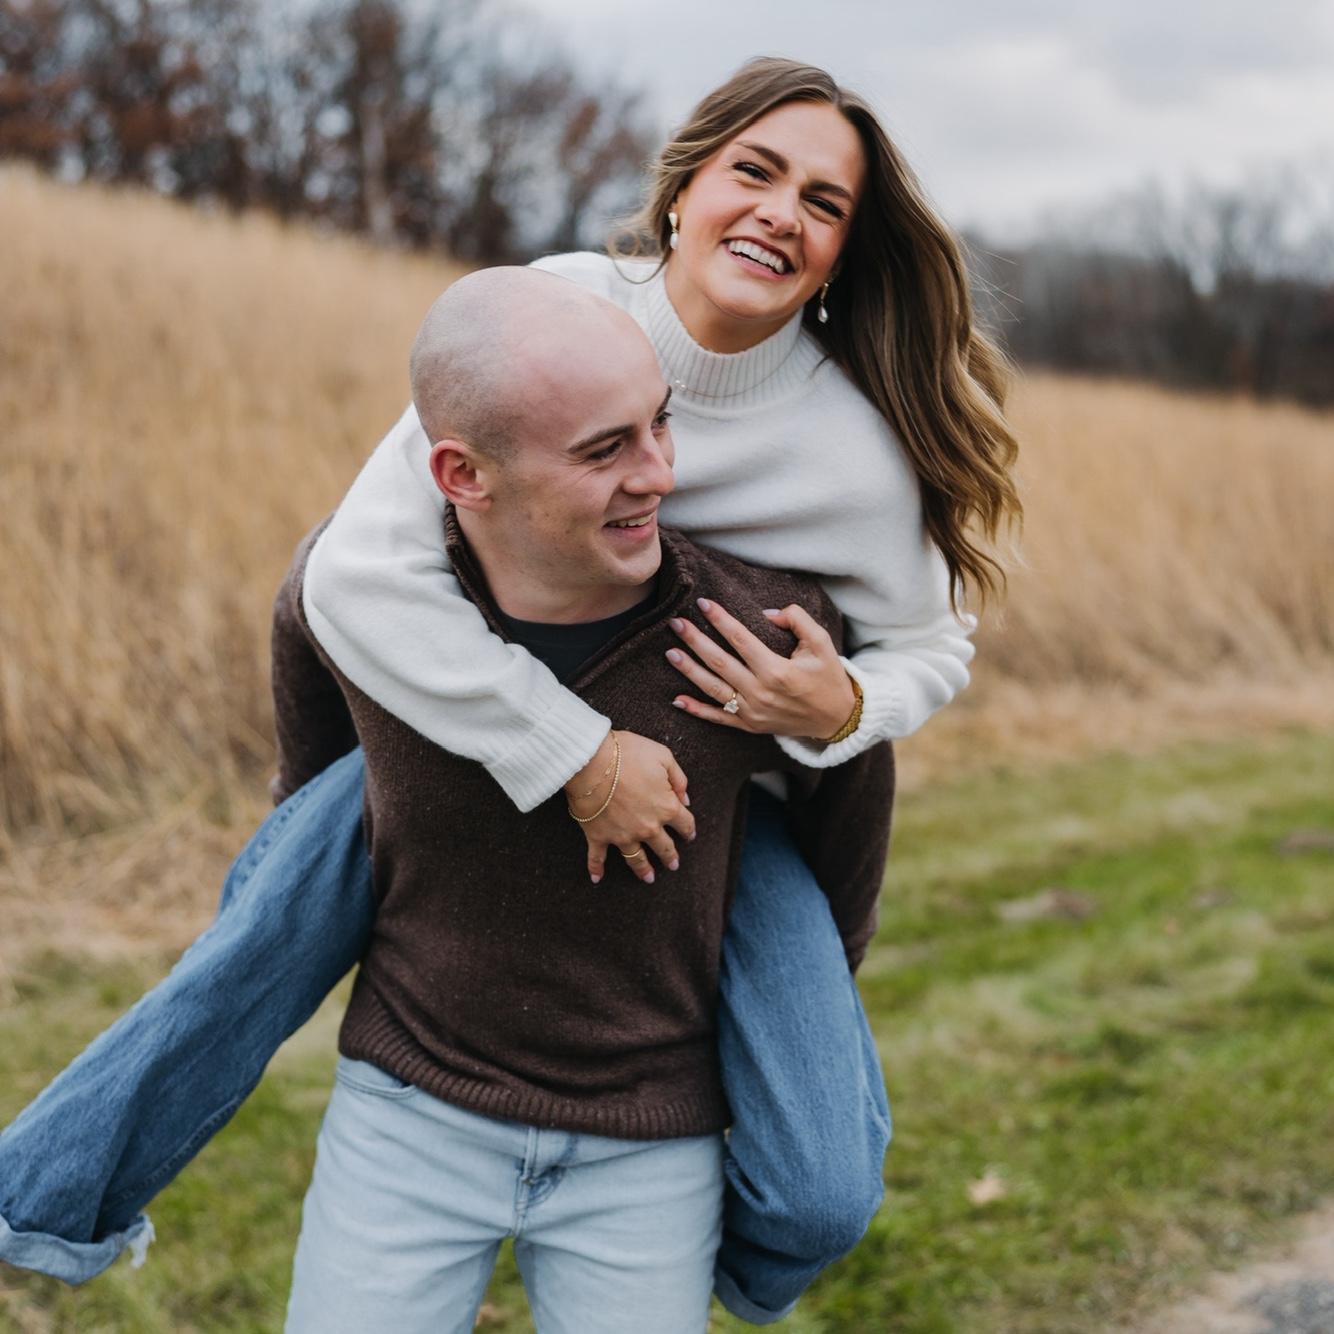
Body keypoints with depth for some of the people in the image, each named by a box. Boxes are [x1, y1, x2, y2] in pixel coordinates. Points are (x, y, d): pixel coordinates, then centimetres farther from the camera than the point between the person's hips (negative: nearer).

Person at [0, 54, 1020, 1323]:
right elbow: (358, 574, -30)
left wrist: (839, 706, -29)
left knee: (821, 1200, -12)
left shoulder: (857, 447, -24)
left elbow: (929, 647, -5)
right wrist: (578, 753, -35)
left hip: (726, 784, 0)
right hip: (503, 725, 1)